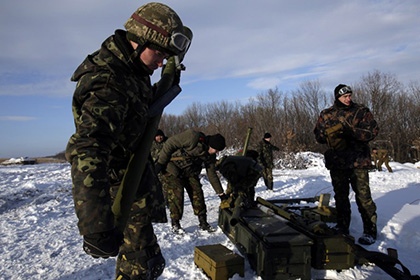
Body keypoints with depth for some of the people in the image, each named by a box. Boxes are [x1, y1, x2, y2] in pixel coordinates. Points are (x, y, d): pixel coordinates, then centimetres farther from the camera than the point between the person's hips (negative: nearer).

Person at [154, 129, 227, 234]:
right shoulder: (193, 137, -25)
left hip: (190, 172, 7)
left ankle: (203, 222, 13)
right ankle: (175, 224, 7)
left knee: (197, 194, 0)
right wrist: (161, 162, -20)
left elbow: (212, 174, 7)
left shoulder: (210, 155, -1)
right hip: (173, 170, -6)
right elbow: (170, 143, -21)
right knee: (176, 196, -10)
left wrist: (220, 193, 6)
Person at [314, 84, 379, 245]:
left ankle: (370, 231, 10)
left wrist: (352, 131, -21)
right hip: (337, 161, 3)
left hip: (358, 161, -3)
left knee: (363, 197, -4)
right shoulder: (326, 115, 8)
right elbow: (318, 135, 9)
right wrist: (331, 134, -12)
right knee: (340, 196, 13)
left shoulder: (361, 111, 2)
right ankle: (342, 228, 28)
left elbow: (373, 131, -6)